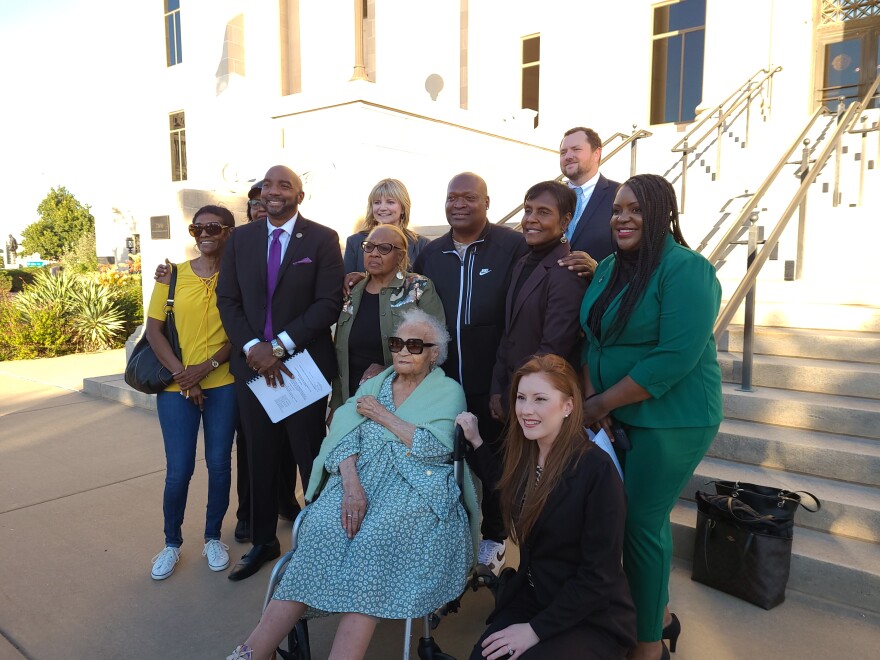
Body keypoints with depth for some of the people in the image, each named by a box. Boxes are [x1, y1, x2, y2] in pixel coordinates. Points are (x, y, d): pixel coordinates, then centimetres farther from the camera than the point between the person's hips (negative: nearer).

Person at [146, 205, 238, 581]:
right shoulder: (172, 276, 2)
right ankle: (171, 542, 24)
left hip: (223, 384, 0)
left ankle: (213, 537, 27)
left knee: (219, 464, 7)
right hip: (177, 387, 0)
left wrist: (207, 366, -14)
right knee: (179, 469, 2)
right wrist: (182, 374, -8)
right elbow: (153, 330, 0)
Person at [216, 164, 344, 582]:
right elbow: (227, 300, 6)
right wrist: (251, 347, -10)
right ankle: (262, 541, 30)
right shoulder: (240, 239, 9)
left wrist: (280, 345, -15)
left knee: (310, 455, 5)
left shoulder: (322, 239, -3)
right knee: (260, 454, 13)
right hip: (253, 361, 4)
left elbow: (330, 303, -10)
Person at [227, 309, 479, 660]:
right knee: (322, 531, -27)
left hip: (417, 486, -2)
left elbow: (434, 448, -9)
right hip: (361, 477, 3)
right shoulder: (372, 385, 18)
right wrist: (351, 485, -15)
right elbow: (343, 437, 4)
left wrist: (381, 415, -2)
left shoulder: (449, 392, 7)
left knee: (373, 540, -33)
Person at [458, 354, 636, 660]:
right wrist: (475, 442, 13)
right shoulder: (525, 453, -2)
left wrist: (536, 629, -16)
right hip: (528, 598, 5)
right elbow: (507, 490, 22)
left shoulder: (597, 468, -22)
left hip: (593, 617, -5)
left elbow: (599, 576, -18)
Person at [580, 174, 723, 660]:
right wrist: (589, 400, -8)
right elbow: (592, 339, 7)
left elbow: (676, 357, -24)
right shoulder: (609, 268, 7)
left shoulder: (686, 270, -16)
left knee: (641, 523, 2)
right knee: (636, 515, 17)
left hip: (669, 420, -7)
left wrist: (602, 403, -19)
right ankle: (659, 614, 41)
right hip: (617, 416, 7)